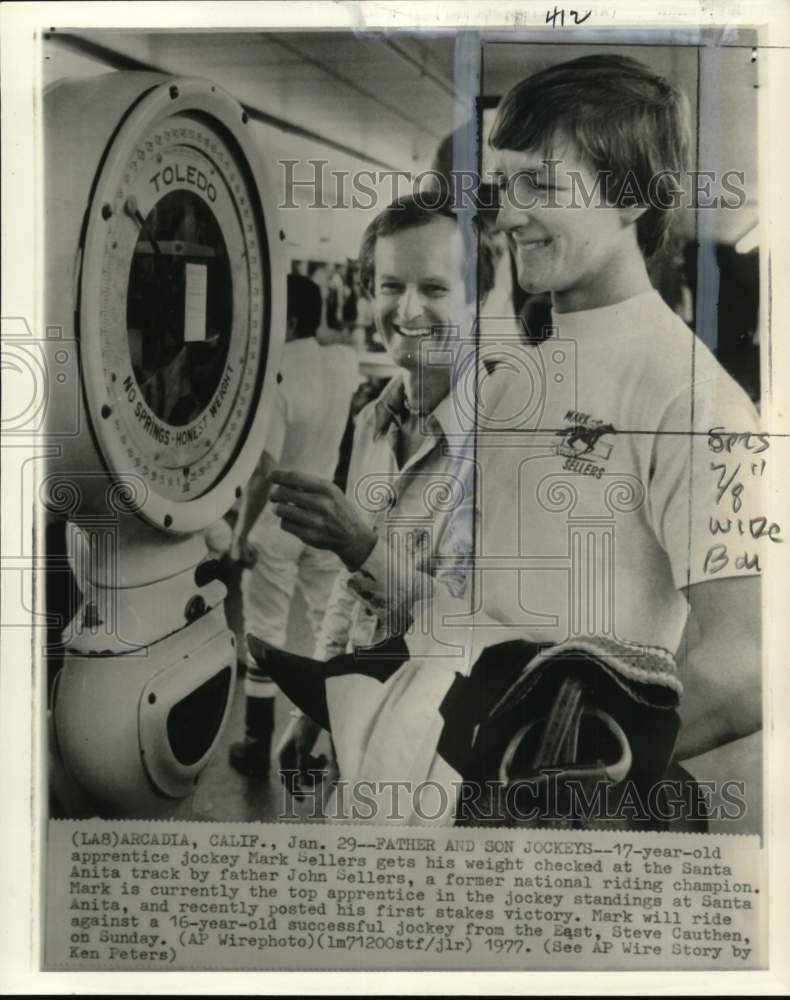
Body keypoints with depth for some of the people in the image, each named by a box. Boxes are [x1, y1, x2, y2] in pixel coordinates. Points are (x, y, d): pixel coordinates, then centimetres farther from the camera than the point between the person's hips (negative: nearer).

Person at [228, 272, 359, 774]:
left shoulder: (274, 382, -23)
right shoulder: (345, 362, -4)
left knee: (265, 632, 6)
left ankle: (259, 745, 16)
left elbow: (264, 472, -23)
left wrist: (242, 532, -13)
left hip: (276, 525, -6)